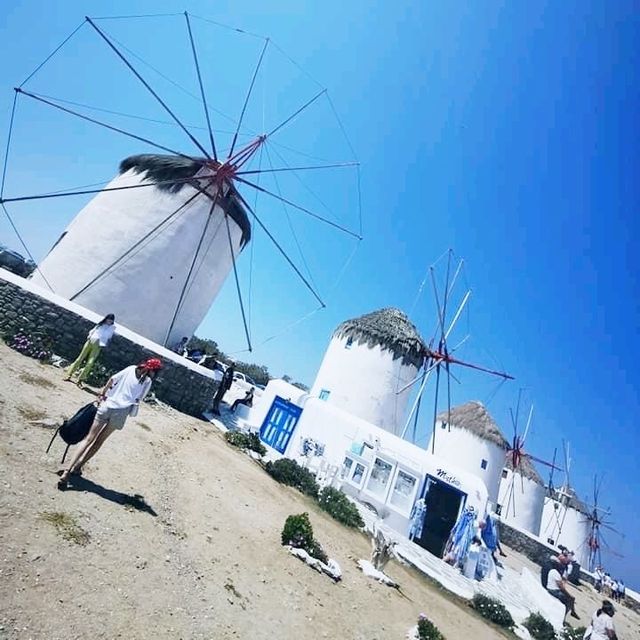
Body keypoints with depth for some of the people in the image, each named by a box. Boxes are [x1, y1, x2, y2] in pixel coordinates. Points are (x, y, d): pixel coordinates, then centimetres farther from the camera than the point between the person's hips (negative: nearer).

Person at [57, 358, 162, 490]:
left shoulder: (131, 368, 9)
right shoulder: (147, 381, 1)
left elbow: (112, 379, 9)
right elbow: (138, 400, 1)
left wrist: (102, 394, 20)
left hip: (107, 406, 2)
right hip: (120, 412, -2)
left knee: (89, 438, 6)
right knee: (99, 441, 17)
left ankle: (67, 471, -3)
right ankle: (77, 467, 22)